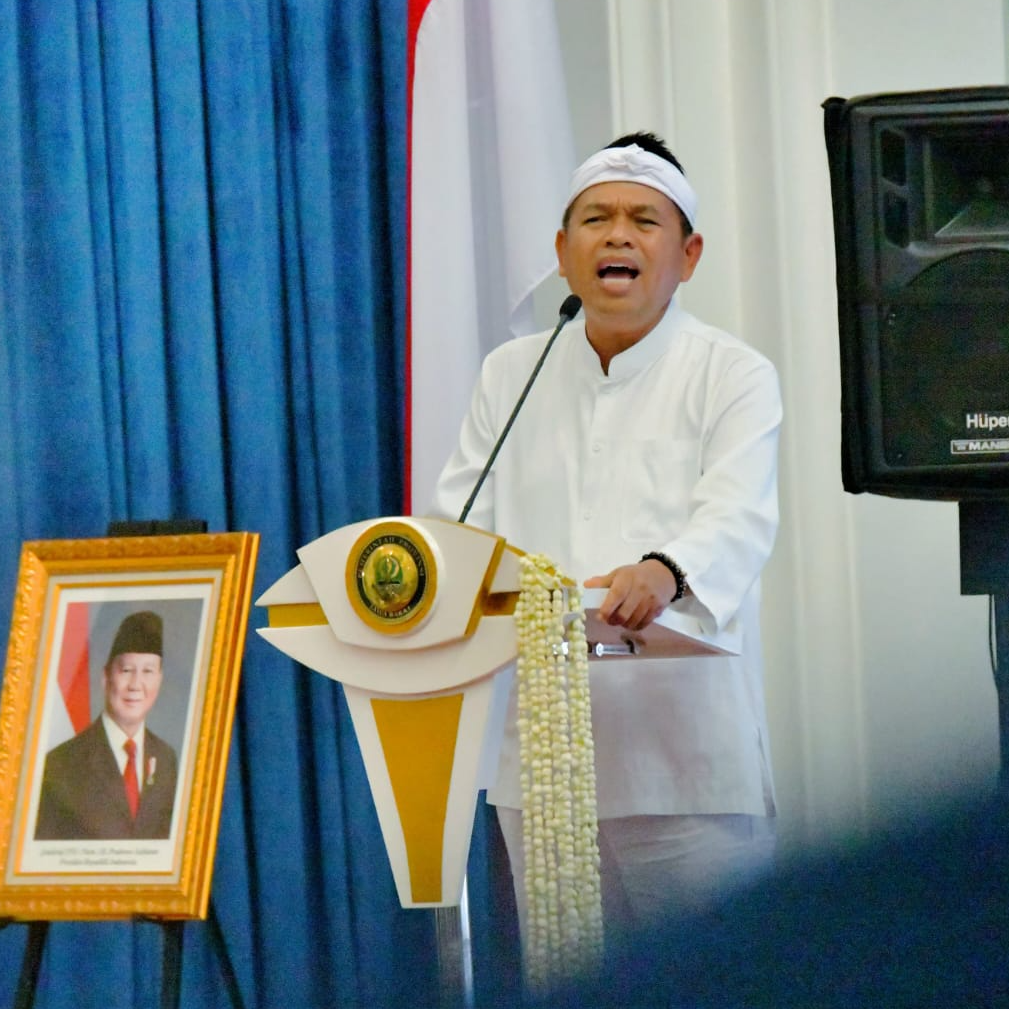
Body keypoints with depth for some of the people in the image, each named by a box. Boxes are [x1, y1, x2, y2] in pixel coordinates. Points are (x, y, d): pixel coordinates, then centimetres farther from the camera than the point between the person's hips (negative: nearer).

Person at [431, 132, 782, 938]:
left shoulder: (733, 376, 3)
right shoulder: (511, 375, 17)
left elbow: (738, 519, -13)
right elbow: (459, 523, 12)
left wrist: (664, 573, -35)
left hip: (687, 756, -3)